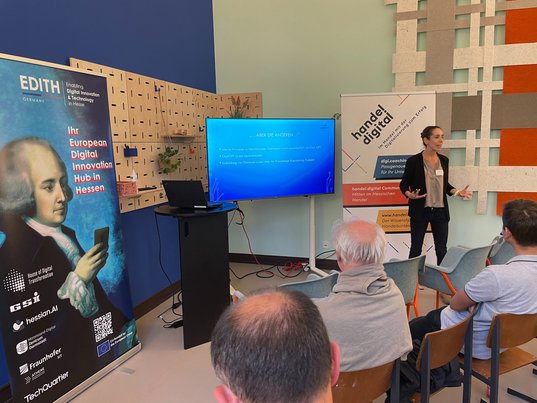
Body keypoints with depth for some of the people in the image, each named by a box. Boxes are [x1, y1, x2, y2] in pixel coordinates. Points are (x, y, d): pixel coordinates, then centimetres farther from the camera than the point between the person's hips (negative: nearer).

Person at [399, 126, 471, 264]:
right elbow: (404, 184, -1)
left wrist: (457, 192, 1)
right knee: (416, 248, 5)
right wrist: (410, 195, -21)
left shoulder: (444, 160, 7)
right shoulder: (414, 161, -7)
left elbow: (445, 184, 18)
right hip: (420, 211, -4)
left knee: (442, 249, 8)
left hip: (440, 211, 4)